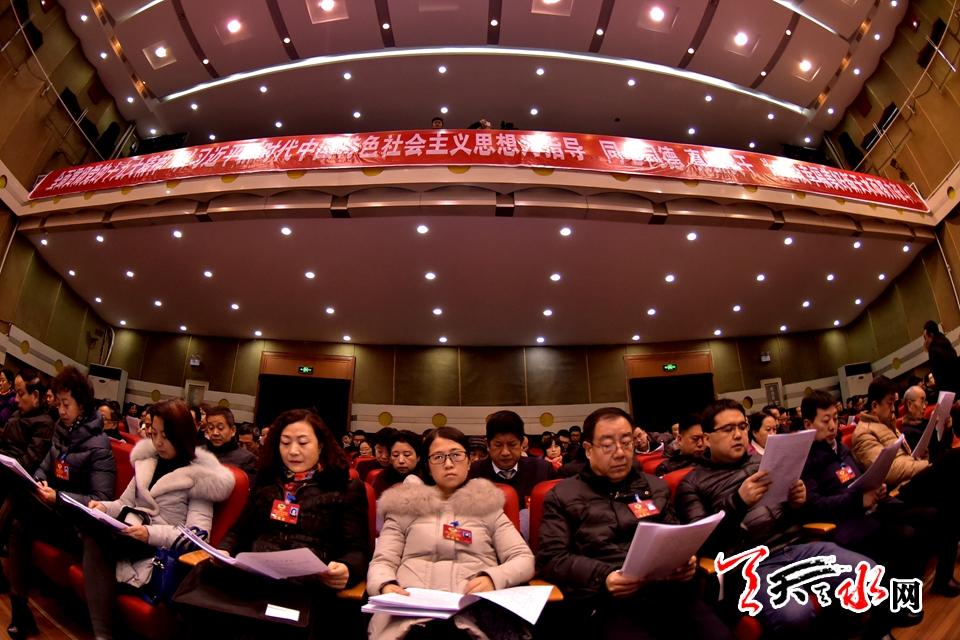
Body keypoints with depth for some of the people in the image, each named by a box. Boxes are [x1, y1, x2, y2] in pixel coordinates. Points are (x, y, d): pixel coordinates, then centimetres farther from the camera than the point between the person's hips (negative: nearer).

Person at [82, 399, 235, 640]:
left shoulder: (199, 475, -6)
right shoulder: (148, 460, 12)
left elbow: (197, 536, -13)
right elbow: (126, 503, 16)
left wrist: (152, 534, -28)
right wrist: (105, 507, -7)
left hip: (163, 549, -5)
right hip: (132, 537, 5)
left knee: (96, 537, -26)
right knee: (94, 541, -29)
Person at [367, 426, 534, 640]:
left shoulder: (487, 506, 18)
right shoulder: (406, 506, 19)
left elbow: (524, 559, 11)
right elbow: (382, 561, 11)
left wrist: (493, 578, -11)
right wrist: (386, 585, -13)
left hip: (474, 612, 0)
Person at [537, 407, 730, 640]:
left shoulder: (656, 487, 23)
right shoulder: (563, 496, 10)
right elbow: (550, 558, 2)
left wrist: (685, 560, 2)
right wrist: (603, 577, -14)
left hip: (668, 591, 4)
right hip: (605, 601, -3)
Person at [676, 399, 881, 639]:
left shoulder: (764, 462, 20)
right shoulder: (692, 483, 4)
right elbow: (702, 543, -7)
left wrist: (797, 503, -2)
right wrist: (738, 503, -21)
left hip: (797, 547, 6)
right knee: (793, 615, -35)